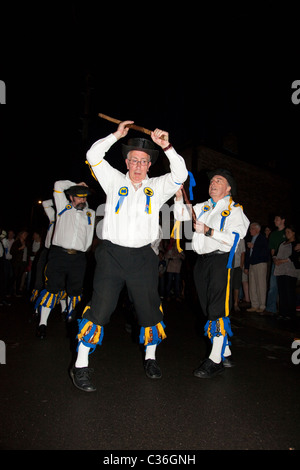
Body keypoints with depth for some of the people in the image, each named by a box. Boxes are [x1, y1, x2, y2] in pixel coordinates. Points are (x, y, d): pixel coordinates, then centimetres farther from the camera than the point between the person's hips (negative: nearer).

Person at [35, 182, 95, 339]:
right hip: (58, 253, -2)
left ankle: (70, 318, 22)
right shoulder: (64, 207, 11)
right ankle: (42, 323, 2)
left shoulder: (90, 213, 16)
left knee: (74, 290, 7)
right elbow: (58, 185, 10)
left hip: (78, 257, 3)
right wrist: (76, 184, 18)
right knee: (52, 287, -5)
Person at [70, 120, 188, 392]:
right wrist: (117, 135, -3)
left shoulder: (157, 187, 11)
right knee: (100, 309, -4)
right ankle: (81, 365, 10)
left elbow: (181, 175, -3)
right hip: (112, 254, -1)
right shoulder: (115, 181, 9)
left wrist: (167, 146, -13)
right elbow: (93, 156, 2)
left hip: (142, 257, 2)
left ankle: (150, 358, 32)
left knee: (149, 309, 10)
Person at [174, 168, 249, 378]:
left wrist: (208, 231, -15)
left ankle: (216, 359, 0)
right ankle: (225, 353, 23)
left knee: (218, 310, -8)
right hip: (202, 261, 6)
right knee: (209, 310, 9)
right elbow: (182, 215, 17)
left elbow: (234, 238, -10)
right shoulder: (203, 207, 19)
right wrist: (179, 196, 4)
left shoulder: (234, 209, 2)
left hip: (220, 260, -6)